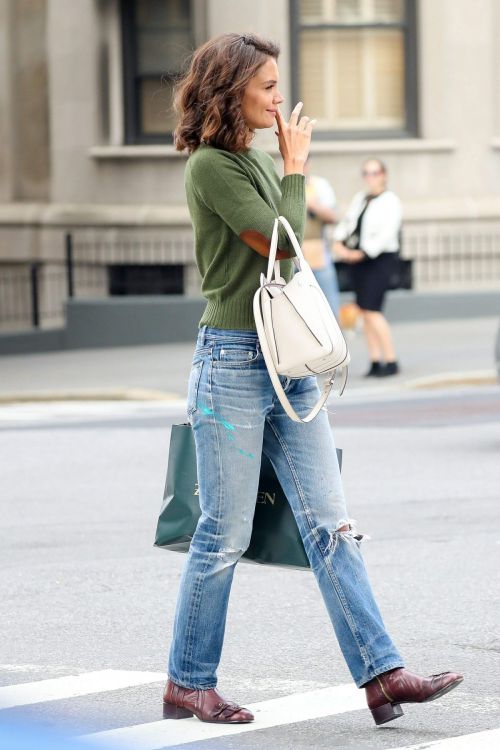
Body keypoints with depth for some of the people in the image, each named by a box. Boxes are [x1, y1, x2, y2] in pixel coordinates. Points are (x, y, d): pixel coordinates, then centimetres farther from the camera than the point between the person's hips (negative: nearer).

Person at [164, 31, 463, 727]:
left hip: (289, 366, 8)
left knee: (331, 525, 1)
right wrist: (296, 168, -4)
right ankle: (187, 683, 12)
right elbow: (281, 241, -16)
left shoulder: (259, 159, 15)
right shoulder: (211, 165, -11)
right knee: (225, 534, 0)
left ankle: (381, 673, -3)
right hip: (234, 363, -8)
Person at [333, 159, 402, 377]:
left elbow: (385, 235, -15)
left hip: (380, 259, -7)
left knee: (371, 310, -15)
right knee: (365, 312, 5)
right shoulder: (359, 198, 15)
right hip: (359, 260, 7)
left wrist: (362, 253, -18)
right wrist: (338, 243, -5)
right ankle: (375, 362, 9)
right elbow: (346, 222, 14)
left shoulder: (390, 201, -7)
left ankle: (391, 361, -9)